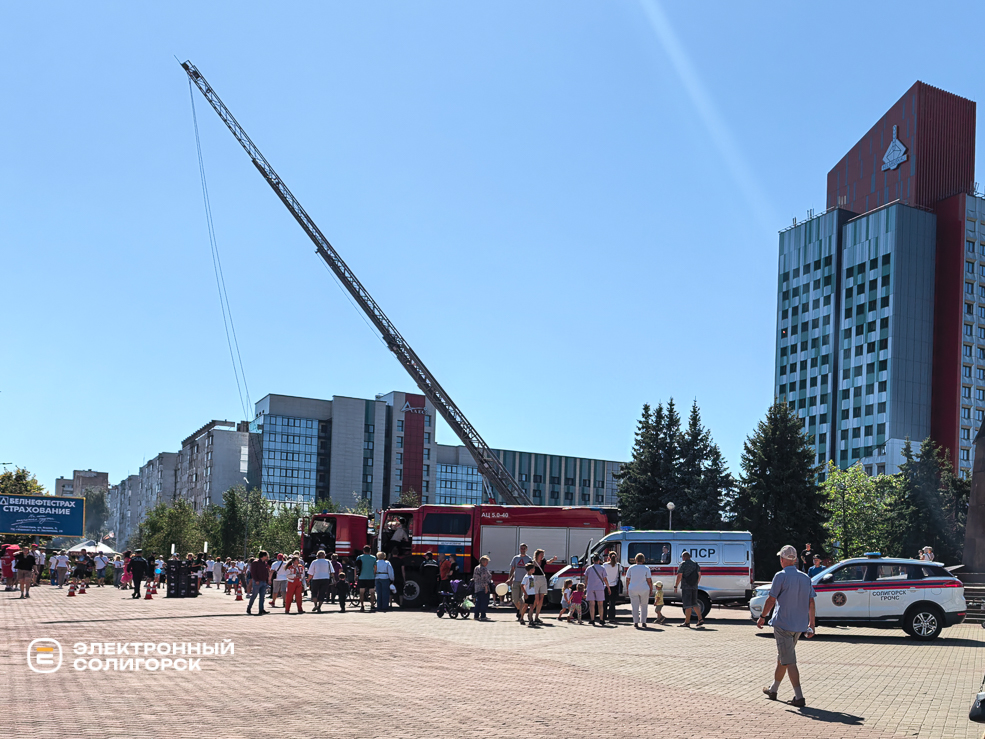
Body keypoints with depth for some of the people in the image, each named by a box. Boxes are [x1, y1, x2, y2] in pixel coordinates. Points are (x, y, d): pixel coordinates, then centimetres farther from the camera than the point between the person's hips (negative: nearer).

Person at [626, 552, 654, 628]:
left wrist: (627, 589, 12)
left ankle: (636, 622, 4)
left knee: (635, 606, 6)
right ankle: (643, 622, 8)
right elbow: (649, 580, -5)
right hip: (644, 590, -1)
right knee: (644, 606, 11)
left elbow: (627, 580, 2)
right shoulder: (646, 568, -3)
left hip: (633, 590, 1)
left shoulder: (631, 568, 0)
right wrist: (651, 590, 3)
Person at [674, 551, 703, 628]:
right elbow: (699, 575, 17)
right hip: (694, 587, 6)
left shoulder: (683, 564, -8)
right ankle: (700, 620, 12)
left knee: (687, 605, -5)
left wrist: (675, 586, -8)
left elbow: (679, 576, -13)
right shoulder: (696, 564, 12)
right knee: (694, 604, 16)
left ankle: (687, 622, -5)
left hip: (686, 587, -6)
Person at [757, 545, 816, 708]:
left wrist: (762, 617, 2)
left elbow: (771, 599, -9)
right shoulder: (805, 578, 8)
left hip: (782, 624, -7)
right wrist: (811, 624, 13)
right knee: (782, 657, 21)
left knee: (789, 661, -5)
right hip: (799, 625, 7)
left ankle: (799, 697, -10)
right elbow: (811, 603, 8)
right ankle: (773, 689, 33)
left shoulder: (781, 576, -10)